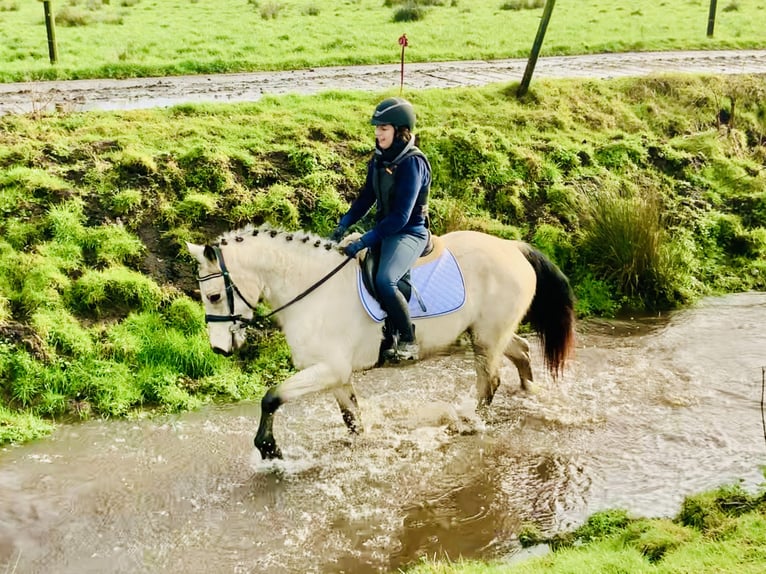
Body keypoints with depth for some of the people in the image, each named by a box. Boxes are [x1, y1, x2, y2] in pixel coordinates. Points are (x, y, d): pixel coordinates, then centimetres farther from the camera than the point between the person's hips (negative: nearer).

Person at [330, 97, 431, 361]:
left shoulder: (412, 163, -18)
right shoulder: (379, 158, 5)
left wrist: (365, 241, -26)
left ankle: (408, 341, -10)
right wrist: (344, 225, -3)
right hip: (383, 229, 9)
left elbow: (401, 216, -23)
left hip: (409, 233, -9)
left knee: (384, 280, -31)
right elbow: (366, 198, 13)